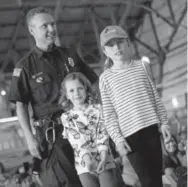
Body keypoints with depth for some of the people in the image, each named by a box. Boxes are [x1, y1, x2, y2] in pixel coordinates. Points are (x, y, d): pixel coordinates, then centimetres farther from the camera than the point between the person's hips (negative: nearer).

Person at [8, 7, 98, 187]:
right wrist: (30, 137, -10)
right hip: (53, 133, -4)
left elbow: (93, 83, 17)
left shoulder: (70, 55, 11)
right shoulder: (25, 66, -1)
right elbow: (21, 105, -2)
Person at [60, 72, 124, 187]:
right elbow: (76, 140, -6)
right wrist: (86, 157, -22)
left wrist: (103, 157, -17)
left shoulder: (98, 109, 6)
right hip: (84, 163, 0)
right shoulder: (67, 117, 6)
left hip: (104, 160, 0)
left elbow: (103, 135, -3)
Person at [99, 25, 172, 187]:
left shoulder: (142, 66, 10)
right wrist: (117, 138, -7)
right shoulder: (106, 78, 2)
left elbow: (155, 96, 13)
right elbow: (109, 113, 0)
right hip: (130, 133, -3)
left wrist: (164, 122, 8)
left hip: (151, 127, 3)